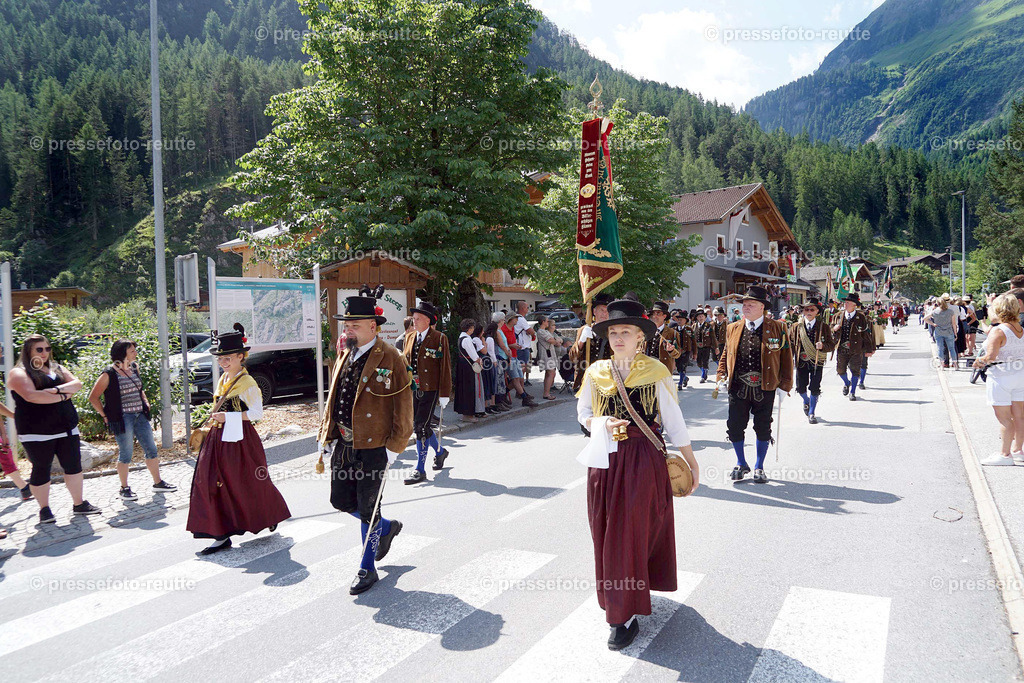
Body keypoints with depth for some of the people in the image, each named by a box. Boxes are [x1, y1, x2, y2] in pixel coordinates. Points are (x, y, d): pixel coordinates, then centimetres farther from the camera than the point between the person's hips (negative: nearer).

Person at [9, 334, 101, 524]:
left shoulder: (57, 368, 14)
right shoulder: (20, 372, -5)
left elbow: (77, 384, 1)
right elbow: (31, 395, -21)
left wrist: (57, 389, -17)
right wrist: (63, 396, -13)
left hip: (66, 428, 6)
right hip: (37, 433, -6)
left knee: (74, 466, 7)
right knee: (41, 470, 2)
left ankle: (79, 503, 17)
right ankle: (44, 509, 15)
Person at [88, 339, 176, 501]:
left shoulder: (134, 368, 10)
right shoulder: (109, 374, -11)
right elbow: (93, 398, -7)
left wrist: (146, 403, 13)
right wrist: (105, 416, -7)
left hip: (140, 416, 7)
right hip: (122, 419, -7)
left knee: (151, 449, 9)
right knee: (125, 454, 2)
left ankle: (158, 483, 20)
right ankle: (124, 488, 17)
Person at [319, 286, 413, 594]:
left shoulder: (391, 359, -12)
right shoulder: (345, 355, 10)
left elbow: (403, 407, -12)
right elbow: (333, 398, 18)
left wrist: (394, 448, -16)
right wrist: (325, 435, 13)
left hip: (373, 447, -7)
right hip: (343, 444, 7)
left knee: (368, 509, 3)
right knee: (341, 501, 13)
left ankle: (367, 568, 22)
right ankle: (386, 527, 38)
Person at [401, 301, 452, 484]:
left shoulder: (439, 338, -6)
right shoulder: (409, 337, 11)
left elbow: (445, 367, -6)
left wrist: (444, 394, -9)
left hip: (430, 390, -6)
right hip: (412, 390, 6)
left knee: (421, 426, -10)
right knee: (421, 425, 13)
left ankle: (420, 470, -1)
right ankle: (439, 451, 40)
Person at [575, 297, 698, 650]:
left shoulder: (656, 372, -5)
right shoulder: (596, 372, 3)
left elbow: (674, 421, 0)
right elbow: (583, 414, 13)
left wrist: (691, 462, 3)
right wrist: (602, 424, -9)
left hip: (644, 460, -3)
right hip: (606, 461, 3)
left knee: (631, 534, -3)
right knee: (606, 534, 9)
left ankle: (626, 615, 7)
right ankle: (616, 599, 33)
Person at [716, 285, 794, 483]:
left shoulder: (777, 328, -1)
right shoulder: (733, 329, 7)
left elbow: (786, 358, 1)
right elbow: (726, 355, 16)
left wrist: (785, 384, -3)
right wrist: (722, 377, 4)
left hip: (765, 388, -2)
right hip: (738, 387, 2)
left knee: (763, 428, 8)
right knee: (735, 426, 4)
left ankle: (759, 467, 26)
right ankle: (741, 464, 25)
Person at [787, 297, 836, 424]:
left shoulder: (824, 326, 1)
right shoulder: (796, 327, 4)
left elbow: (832, 344, 1)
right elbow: (791, 345, 8)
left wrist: (823, 346, -20)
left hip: (817, 362, -1)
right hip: (801, 361, 1)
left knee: (815, 388, -4)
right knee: (801, 387, 3)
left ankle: (811, 413, 13)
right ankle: (806, 401, 38)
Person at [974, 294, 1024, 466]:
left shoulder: (998, 331, -17)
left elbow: (990, 357, -24)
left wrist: (979, 360, -5)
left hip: (1001, 376, -8)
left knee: (1004, 418, -1)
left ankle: (1005, 454, 5)